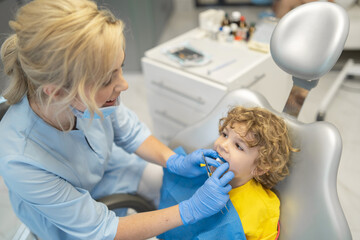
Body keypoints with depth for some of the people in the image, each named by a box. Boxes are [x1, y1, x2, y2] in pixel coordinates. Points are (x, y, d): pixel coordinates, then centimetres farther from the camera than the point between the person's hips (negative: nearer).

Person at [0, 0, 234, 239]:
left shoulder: (89, 96, -30)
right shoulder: (19, 162, -40)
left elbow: (130, 133, -8)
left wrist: (177, 162, -22)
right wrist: (190, 210, -32)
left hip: (106, 168, 4)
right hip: (71, 220, -3)